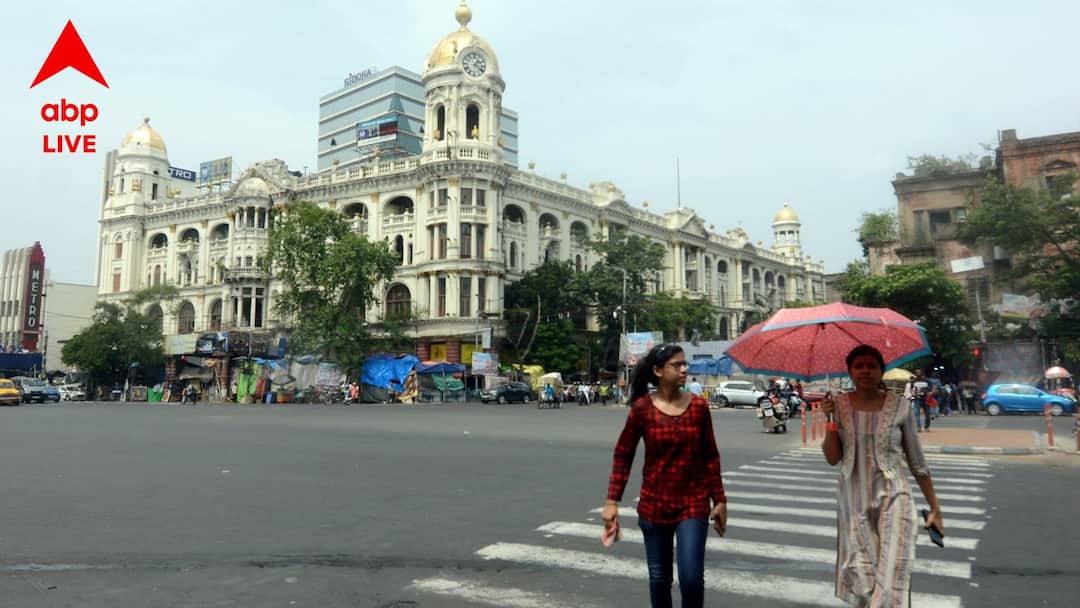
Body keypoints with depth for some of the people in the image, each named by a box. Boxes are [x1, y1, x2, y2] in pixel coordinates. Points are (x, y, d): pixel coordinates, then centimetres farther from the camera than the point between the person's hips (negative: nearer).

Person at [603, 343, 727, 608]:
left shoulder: (698, 405, -4)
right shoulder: (642, 408, -8)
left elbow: (711, 457, 3)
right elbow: (623, 456, -3)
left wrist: (719, 500, 3)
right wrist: (612, 501, -7)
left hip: (693, 503, 0)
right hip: (654, 503, 0)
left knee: (692, 577, -7)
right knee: (659, 578, 11)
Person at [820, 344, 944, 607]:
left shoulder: (899, 406, -3)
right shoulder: (839, 405, 1)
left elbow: (917, 463, 3)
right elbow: (832, 458, -2)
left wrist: (935, 508, 4)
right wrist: (830, 419, -14)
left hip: (893, 499, -2)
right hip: (854, 503, 2)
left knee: (890, 586, -10)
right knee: (860, 587, 8)